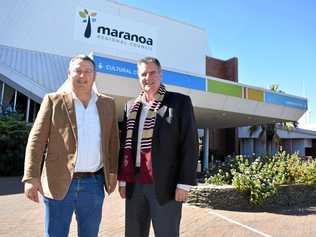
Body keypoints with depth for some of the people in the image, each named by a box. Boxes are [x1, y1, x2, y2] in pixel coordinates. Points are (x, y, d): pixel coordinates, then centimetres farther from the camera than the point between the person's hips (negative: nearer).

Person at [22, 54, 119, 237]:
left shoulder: (108, 104, 8)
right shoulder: (53, 100, 0)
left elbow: (113, 141, 10)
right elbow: (36, 140, -4)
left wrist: (113, 172, 5)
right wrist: (31, 177, -10)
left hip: (94, 183, 3)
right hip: (59, 182, -2)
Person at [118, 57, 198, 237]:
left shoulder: (179, 102, -1)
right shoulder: (131, 106, 12)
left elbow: (190, 145, -6)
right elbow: (125, 144, 14)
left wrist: (184, 183, -11)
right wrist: (122, 179, 9)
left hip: (165, 185, -4)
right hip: (134, 185, 5)